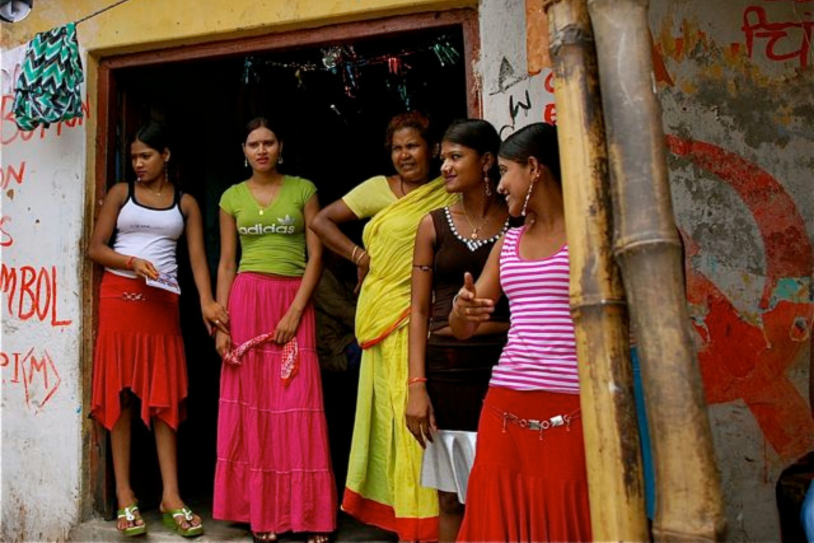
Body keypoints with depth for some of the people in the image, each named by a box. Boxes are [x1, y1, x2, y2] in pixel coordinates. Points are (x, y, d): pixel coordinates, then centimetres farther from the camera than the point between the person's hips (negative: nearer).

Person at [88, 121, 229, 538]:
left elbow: (197, 257, -1)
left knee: (164, 397, 1)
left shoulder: (185, 202, 9)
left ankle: (171, 495, 6)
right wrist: (131, 261, -16)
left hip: (163, 303, 1)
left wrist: (206, 301, -17)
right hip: (120, 298, 0)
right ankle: (124, 495, 9)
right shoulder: (120, 193, 8)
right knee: (119, 395, 1)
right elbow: (95, 247, 3)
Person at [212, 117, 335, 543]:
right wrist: (220, 323, -1)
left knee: (298, 405, -3)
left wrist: (295, 311, -10)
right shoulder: (232, 197, 10)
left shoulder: (303, 189, 5)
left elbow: (316, 256, 0)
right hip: (247, 300, 2)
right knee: (250, 404, 3)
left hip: (294, 301, -1)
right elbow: (226, 263, 8)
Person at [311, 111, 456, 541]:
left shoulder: (448, 193, 7)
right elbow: (321, 221, 8)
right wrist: (360, 256, 1)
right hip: (388, 311, -1)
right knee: (399, 406, 3)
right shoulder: (379, 188, 5)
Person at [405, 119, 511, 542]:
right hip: (448, 366, 1)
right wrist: (416, 385, -4)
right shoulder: (434, 225, 6)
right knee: (451, 498, 11)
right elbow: (420, 310, 3)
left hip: (505, 363, -1)